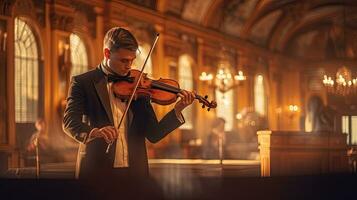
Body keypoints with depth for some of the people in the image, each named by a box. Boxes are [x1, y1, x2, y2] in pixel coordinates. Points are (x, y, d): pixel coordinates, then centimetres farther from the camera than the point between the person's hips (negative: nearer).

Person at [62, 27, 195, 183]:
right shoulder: (82, 82, 0)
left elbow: (153, 134, 6)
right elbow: (70, 122, -13)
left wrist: (178, 110, -9)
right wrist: (93, 132, -34)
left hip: (134, 171, 3)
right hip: (97, 172, -3)